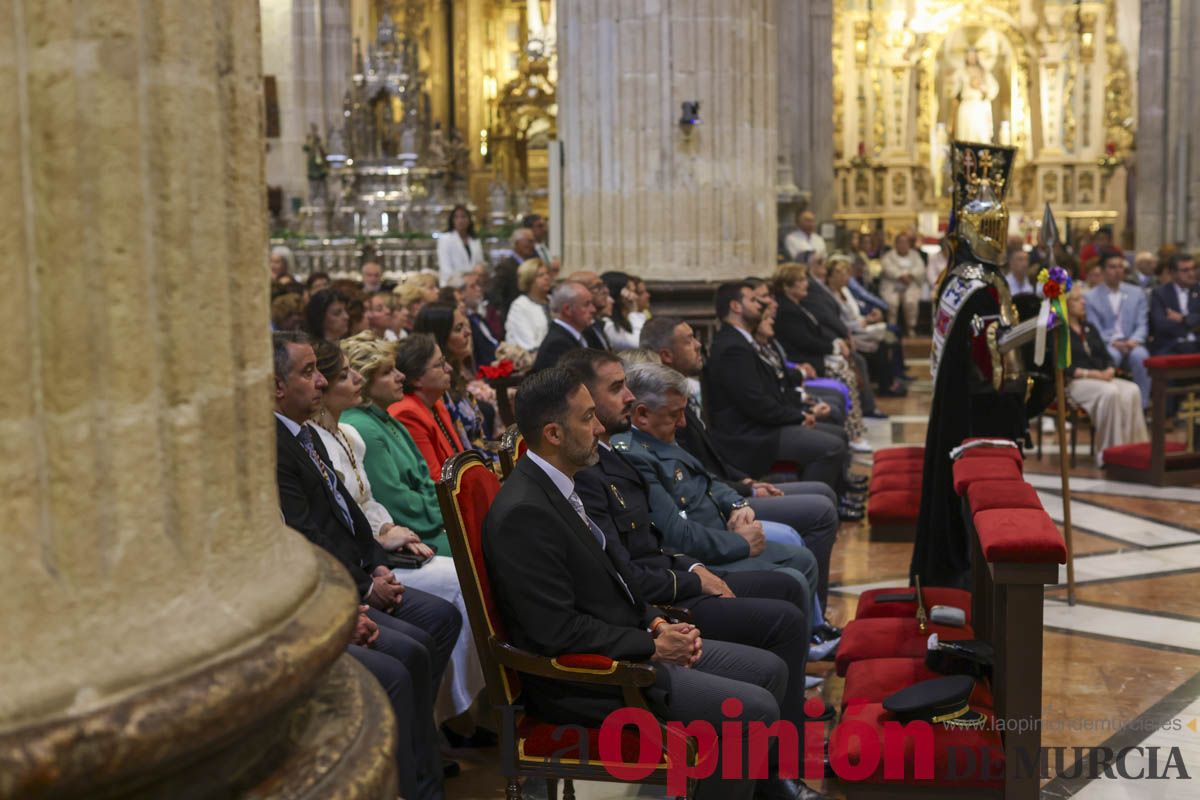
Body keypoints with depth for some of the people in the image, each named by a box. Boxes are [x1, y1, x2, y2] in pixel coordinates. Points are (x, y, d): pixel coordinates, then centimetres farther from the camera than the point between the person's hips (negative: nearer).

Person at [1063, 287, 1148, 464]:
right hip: (1073, 383, -7)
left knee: (1132, 391, -24)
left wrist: (1109, 370, -5)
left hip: (1102, 378, 7)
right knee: (1109, 392, -35)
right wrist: (1092, 374, -17)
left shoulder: (1090, 328, 24)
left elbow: (1106, 356, 19)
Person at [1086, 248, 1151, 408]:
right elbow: (1094, 329, 0)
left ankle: (1142, 405, -25)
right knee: (1110, 356, -38)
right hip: (1106, 346, -2)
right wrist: (1113, 343, -17)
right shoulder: (1092, 297, 8)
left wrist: (1134, 340, -13)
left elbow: (1142, 325, 10)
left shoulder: (1137, 294, 17)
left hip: (1131, 344, 2)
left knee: (1141, 356, -33)